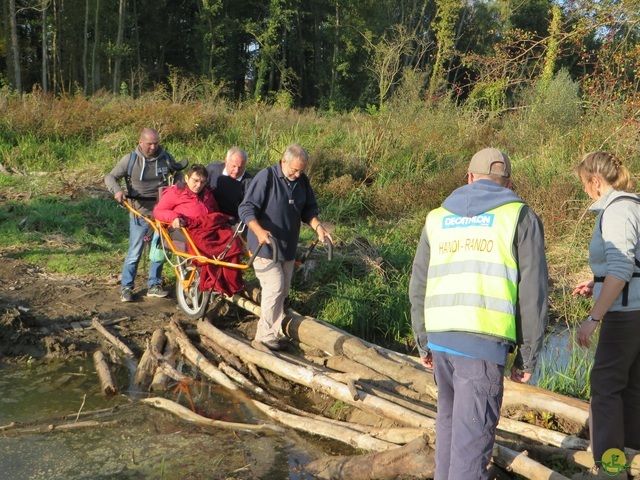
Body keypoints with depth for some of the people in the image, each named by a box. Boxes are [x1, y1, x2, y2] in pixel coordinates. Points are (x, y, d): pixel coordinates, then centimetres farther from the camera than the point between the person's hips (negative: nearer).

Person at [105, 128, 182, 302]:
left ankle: (154, 285, 22)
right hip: (140, 214, -3)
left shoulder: (165, 157, 1)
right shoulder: (130, 159, -5)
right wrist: (117, 190, -23)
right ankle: (126, 287, 11)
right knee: (135, 252, -1)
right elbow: (110, 177, -2)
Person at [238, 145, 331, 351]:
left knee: (283, 291, 13)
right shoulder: (266, 177, -18)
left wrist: (318, 226, -10)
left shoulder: (302, 181, 3)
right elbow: (245, 209, -21)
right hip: (265, 246, -7)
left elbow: (308, 209, 11)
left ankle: (276, 330, 27)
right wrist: (259, 231, -38)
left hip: (288, 247, 7)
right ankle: (266, 334, -2)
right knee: (275, 287, -14)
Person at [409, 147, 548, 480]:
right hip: (484, 341, -5)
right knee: (472, 434, -2)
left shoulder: (438, 218, 16)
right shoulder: (520, 217, 3)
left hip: (440, 338, 5)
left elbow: (418, 287, 17)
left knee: (450, 416, 24)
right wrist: (527, 356, 5)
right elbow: (532, 293, -2)